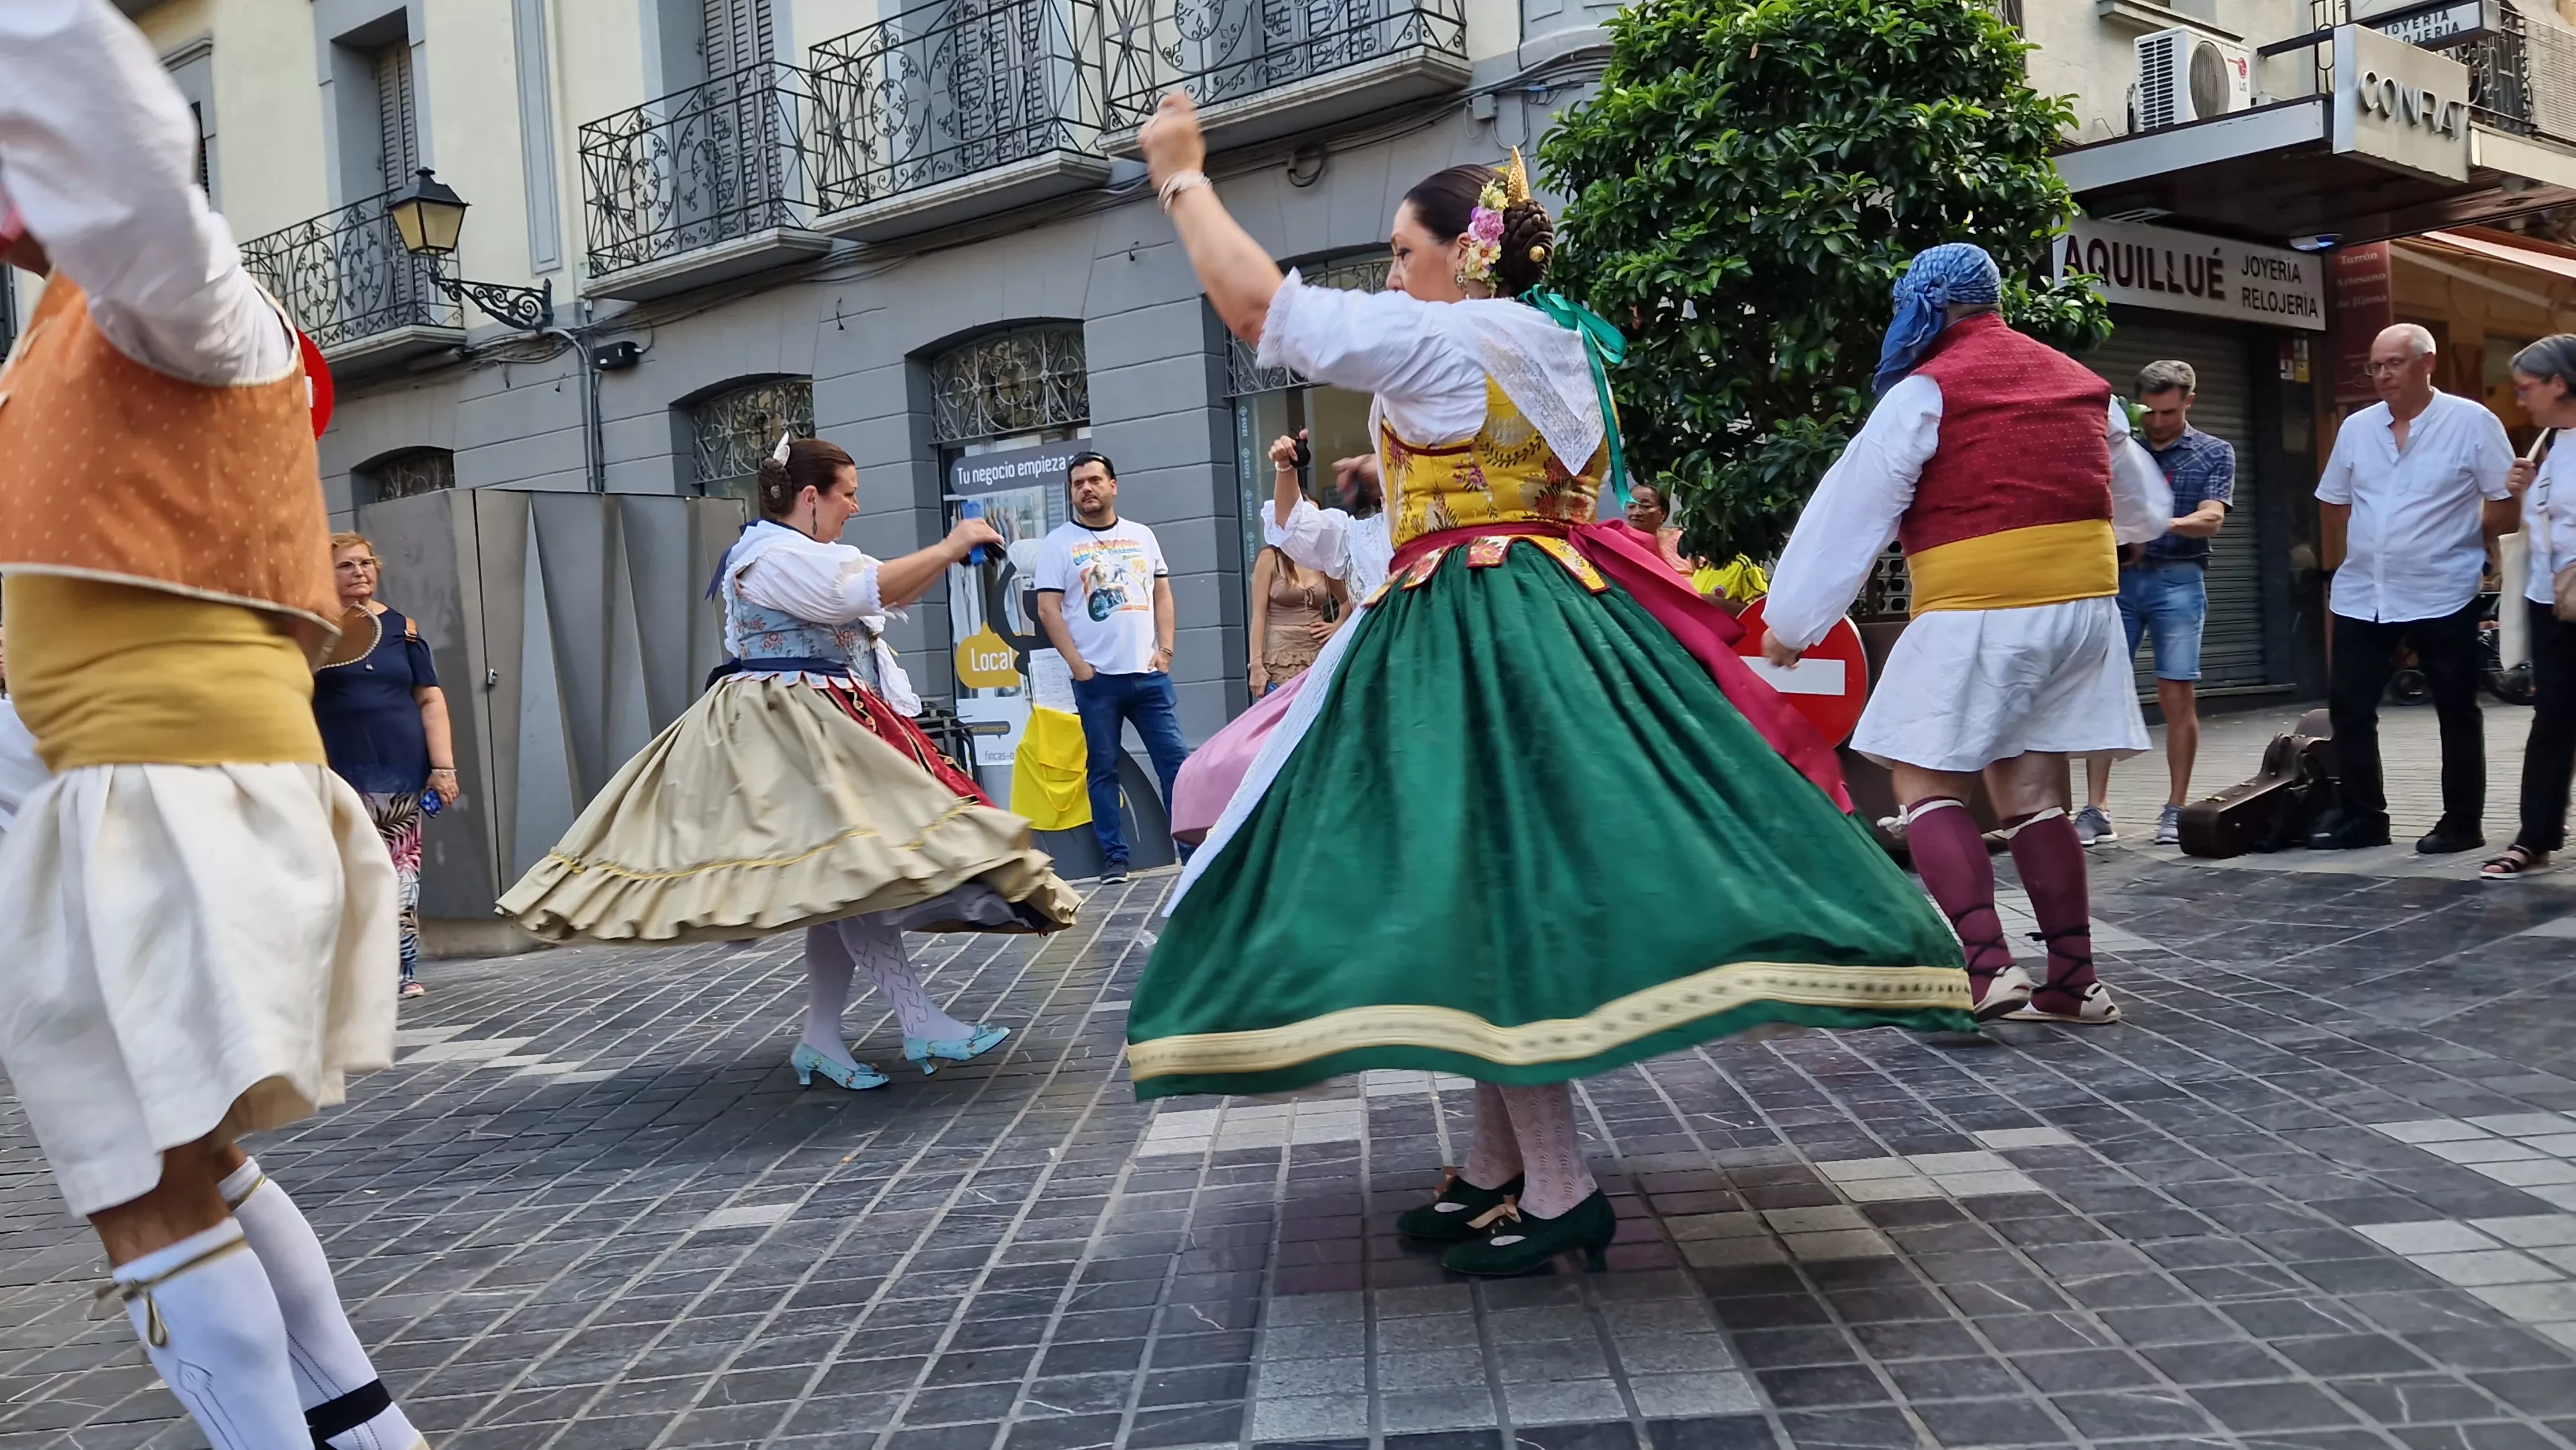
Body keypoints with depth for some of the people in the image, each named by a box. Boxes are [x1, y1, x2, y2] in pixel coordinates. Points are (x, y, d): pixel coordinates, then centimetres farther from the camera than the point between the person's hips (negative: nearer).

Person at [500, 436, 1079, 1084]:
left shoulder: (809, 556, 23)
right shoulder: (771, 555, -11)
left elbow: (893, 593, 29)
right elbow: (869, 591, -22)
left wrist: (950, 552, 16)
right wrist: (949, 547, -13)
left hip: (825, 728, 11)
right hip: (787, 729, -11)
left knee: (839, 877, 5)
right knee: (848, 864, -17)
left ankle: (821, 1041, 8)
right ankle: (922, 1025, -21)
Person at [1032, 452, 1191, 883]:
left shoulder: (1141, 536, 13)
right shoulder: (1059, 543, 2)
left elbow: (1162, 594, 13)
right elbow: (1048, 609, -2)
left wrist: (1165, 649, 0)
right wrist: (1077, 664, -10)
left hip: (1149, 672, 3)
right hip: (1096, 678, -2)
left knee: (1175, 759, 0)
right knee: (1103, 769, 2)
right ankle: (1114, 859, 8)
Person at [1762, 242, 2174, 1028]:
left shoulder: (1926, 391, -5)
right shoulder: (2079, 383, 16)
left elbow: (1851, 513, -4)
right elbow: (2142, 505, 30)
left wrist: (1791, 620, 2)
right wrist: (2144, 519, 54)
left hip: (1977, 615, -6)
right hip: (2082, 603, 7)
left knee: (1926, 785, 1)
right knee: (2031, 794, 11)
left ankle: (1987, 965, -14)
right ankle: (2074, 981, 10)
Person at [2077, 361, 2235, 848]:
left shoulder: (2214, 453, 7)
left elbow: (2211, 520, -6)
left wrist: (2161, 524, -26)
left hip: (2178, 580, -1)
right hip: (2118, 578, 2)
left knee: (2177, 696, -1)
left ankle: (2176, 811, 7)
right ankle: (2095, 810, -2)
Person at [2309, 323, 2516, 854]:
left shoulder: (2473, 422, -6)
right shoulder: (2356, 428, 8)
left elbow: (2507, 504, -5)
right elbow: (2332, 503, 18)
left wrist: (2456, 542, -2)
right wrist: (2354, 555, 11)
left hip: (2442, 595, -5)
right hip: (2360, 596, 5)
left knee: (2457, 712, 6)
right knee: (2349, 708, 4)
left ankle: (2462, 823, 13)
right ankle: (2360, 817, 15)